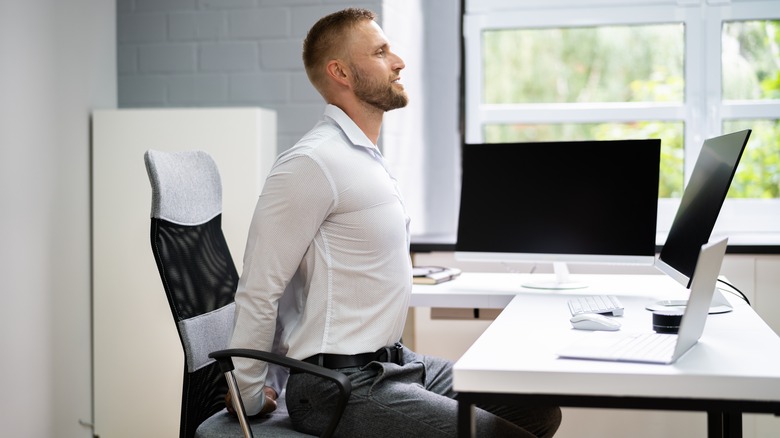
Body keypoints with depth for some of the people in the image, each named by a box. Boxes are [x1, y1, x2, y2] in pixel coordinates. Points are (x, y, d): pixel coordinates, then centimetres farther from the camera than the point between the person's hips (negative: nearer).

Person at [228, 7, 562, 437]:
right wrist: (251, 396, -9)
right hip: (341, 386, -9)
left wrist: (272, 383, 16)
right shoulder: (312, 162, -17)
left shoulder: (369, 159, 15)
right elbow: (258, 291, -18)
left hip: (394, 364, 9)